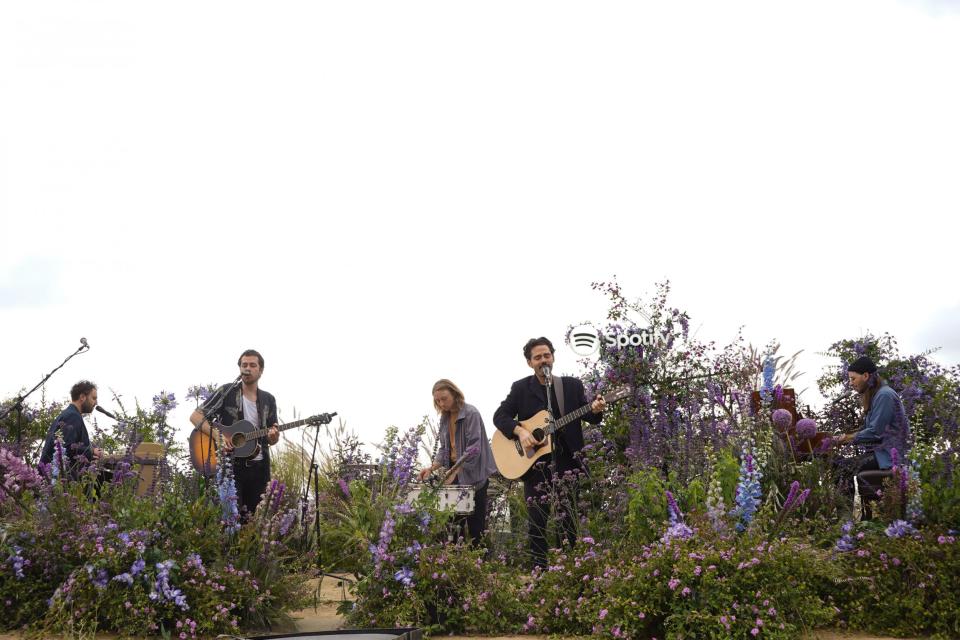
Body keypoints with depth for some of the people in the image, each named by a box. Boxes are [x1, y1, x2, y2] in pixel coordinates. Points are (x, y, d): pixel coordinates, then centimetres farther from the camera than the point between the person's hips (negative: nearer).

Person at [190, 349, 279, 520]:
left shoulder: (268, 400, 10)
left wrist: (273, 436, -12)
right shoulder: (226, 392, -2)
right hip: (230, 463, -4)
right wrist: (218, 436, -18)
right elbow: (195, 416, -4)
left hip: (258, 466, 4)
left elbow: (272, 439, 13)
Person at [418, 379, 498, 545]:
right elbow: (444, 448, 13)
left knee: (475, 524, -3)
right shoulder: (445, 418, 11)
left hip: (473, 474, -7)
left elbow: (474, 448, -19)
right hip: (455, 474, 7)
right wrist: (431, 468, -3)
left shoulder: (471, 413, -12)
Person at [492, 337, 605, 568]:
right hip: (534, 463, -1)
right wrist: (520, 431, -16)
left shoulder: (572, 385, 8)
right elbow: (500, 416, 1)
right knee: (537, 522, 1)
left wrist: (595, 410, -20)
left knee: (569, 520, 4)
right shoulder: (520, 388, 6)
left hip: (566, 462, 1)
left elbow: (591, 417, 4)